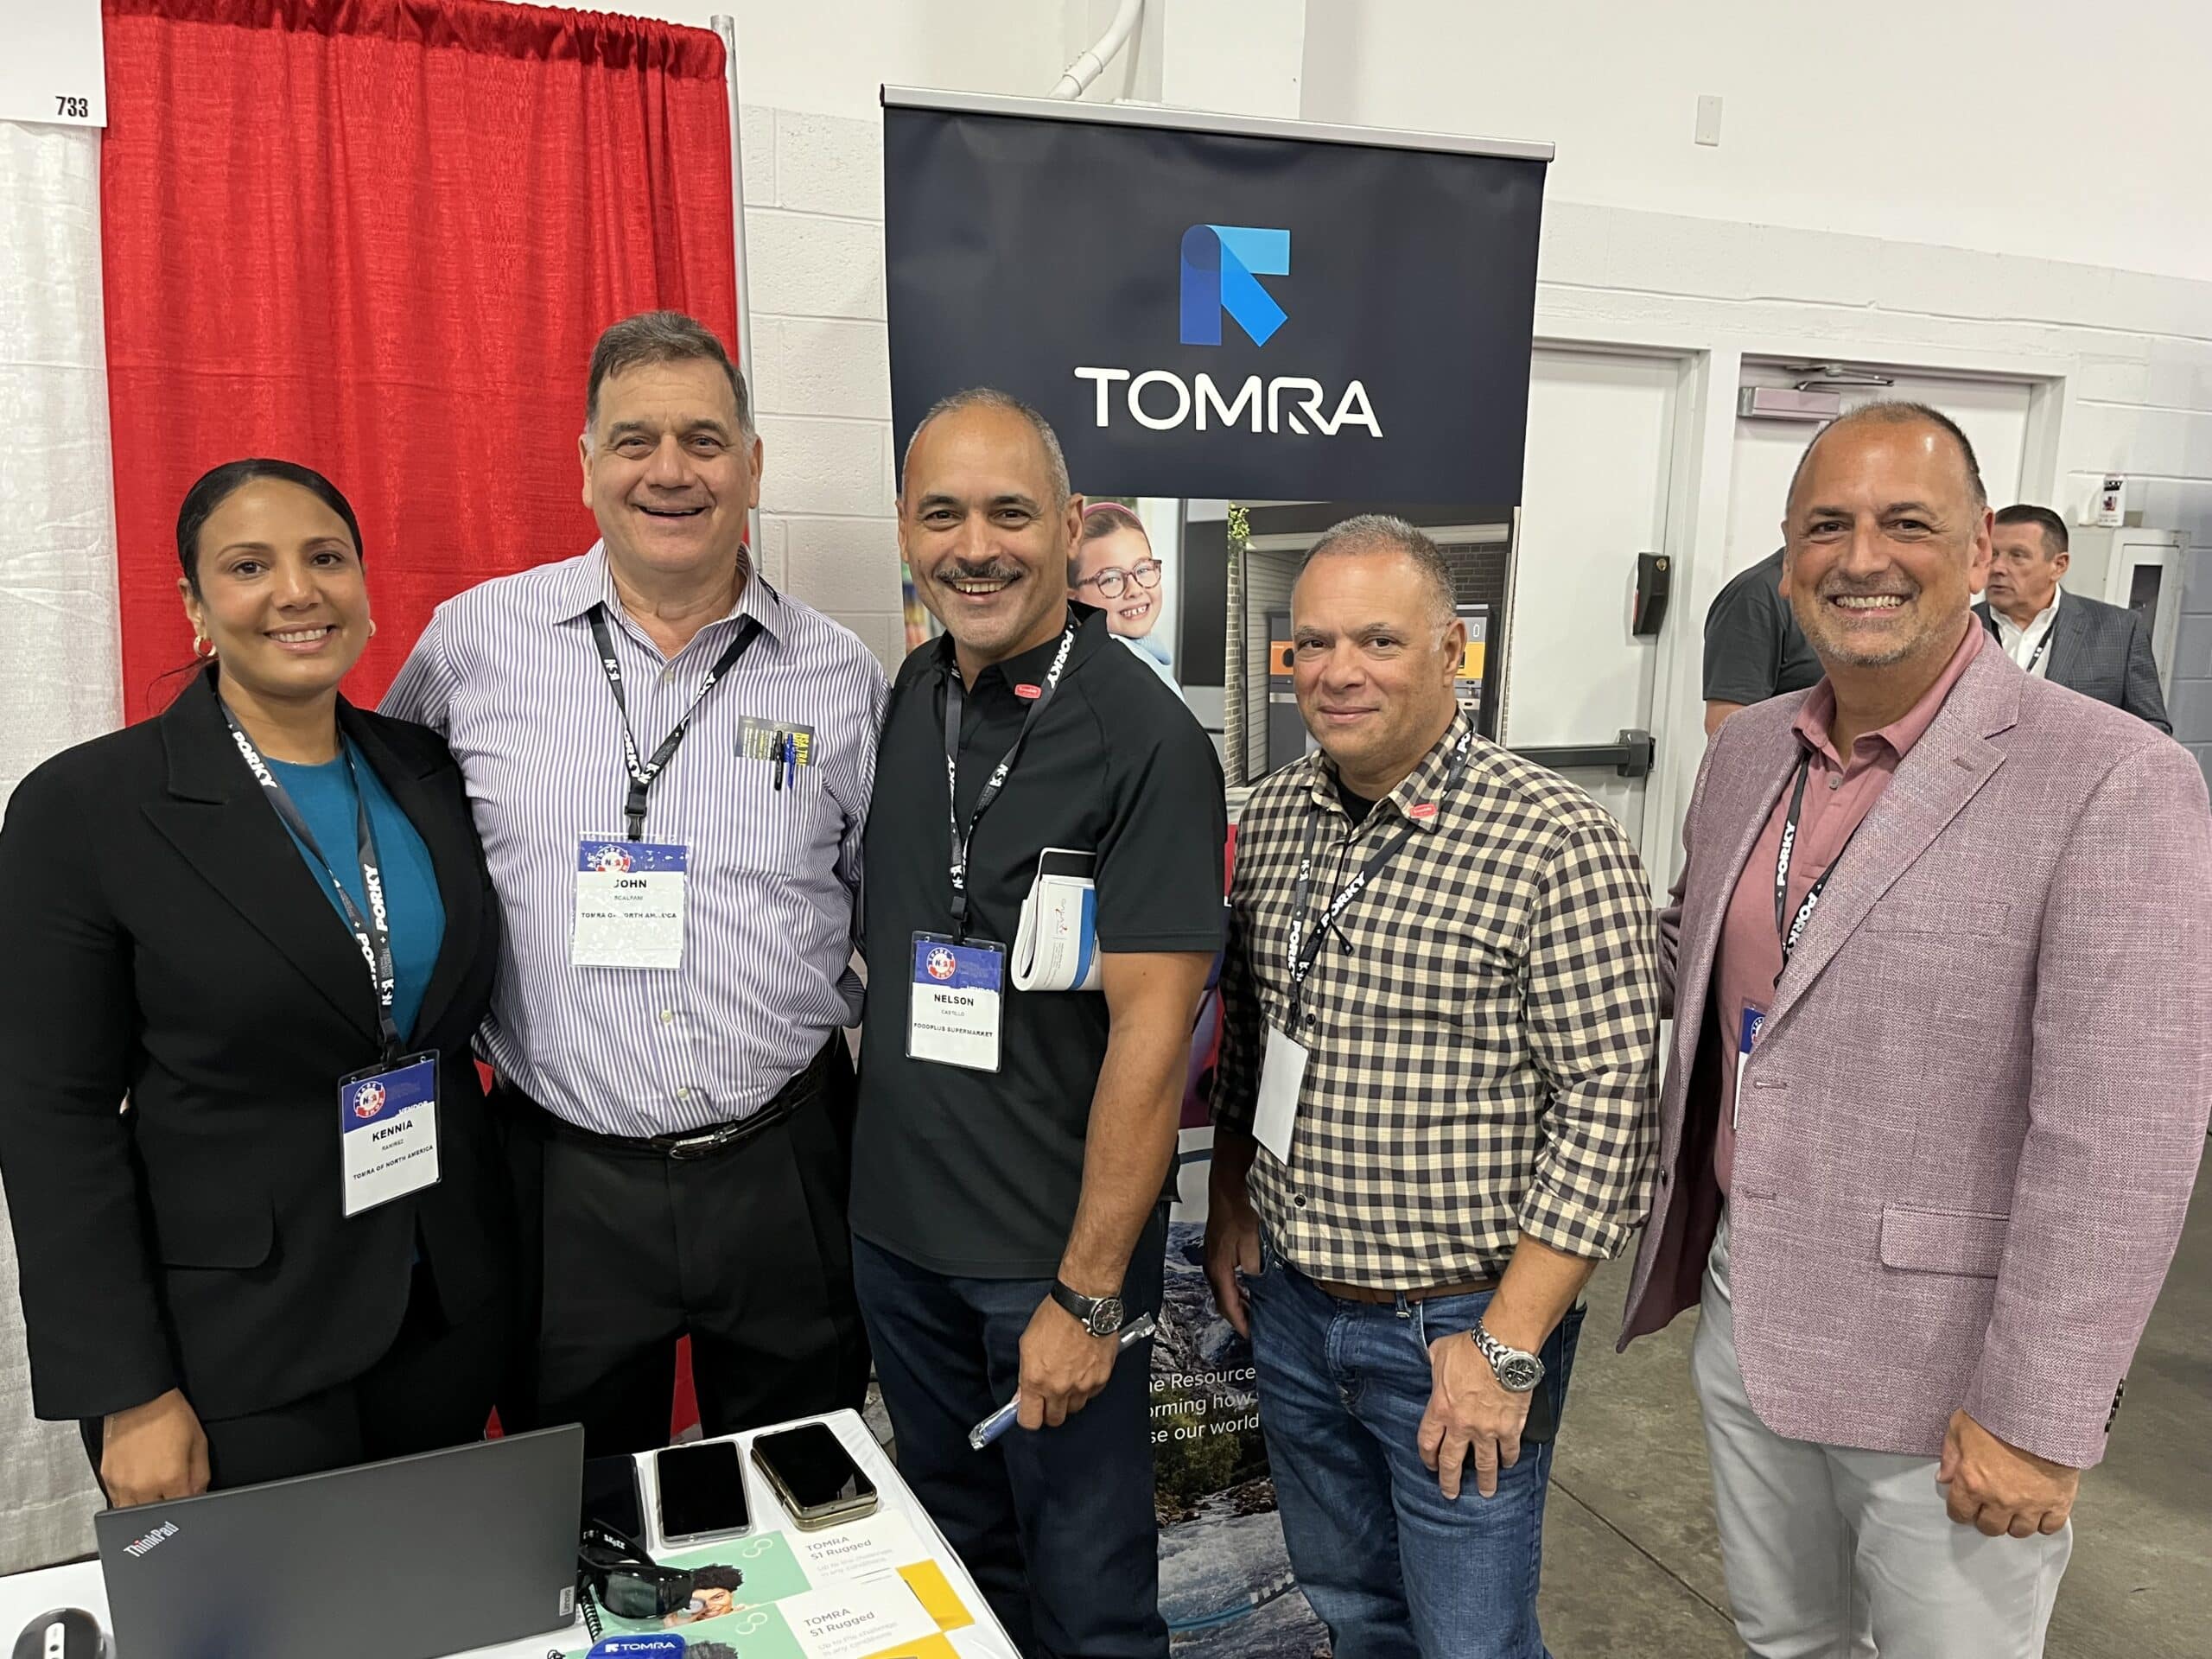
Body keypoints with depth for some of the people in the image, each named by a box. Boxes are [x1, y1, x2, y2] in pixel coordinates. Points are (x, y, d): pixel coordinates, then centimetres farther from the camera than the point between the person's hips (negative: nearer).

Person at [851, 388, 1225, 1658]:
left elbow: (1151, 1030, -20)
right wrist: (871, 1151, 9)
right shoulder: (909, 697, 2)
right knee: (953, 1542, 25)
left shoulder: (1145, 740, -19)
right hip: (896, 1222, 6)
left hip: (1056, 1244, -6)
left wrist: (1090, 1292, -18)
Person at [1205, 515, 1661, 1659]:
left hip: (1458, 1329, -5)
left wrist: (1508, 1345, -17)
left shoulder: (1557, 847, -18)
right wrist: (1231, 1211, 12)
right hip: (1290, 1306, 6)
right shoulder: (1271, 817, 1)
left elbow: (1607, 1106, -18)